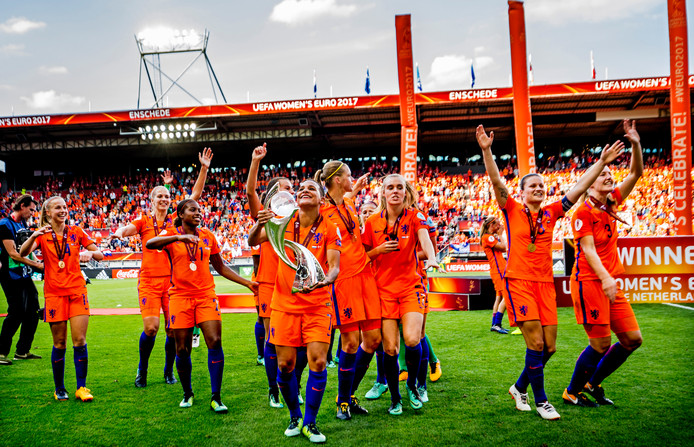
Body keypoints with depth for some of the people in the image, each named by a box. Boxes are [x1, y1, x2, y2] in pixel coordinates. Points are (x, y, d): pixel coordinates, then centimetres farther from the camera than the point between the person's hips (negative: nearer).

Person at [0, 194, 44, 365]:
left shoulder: (24, 224, 15)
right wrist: (37, 265, -16)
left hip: (25, 275, 9)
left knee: (32, 312, 10)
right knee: (16, 313, -8)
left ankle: (22, 351, 20)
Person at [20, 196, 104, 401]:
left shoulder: (76, 232, 6)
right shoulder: (42, 235, 2)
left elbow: (100, 255, 6)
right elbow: (23, 253, -16)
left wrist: (90, 253, -17)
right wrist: (34, 236, -34)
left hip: (77, 291, 1)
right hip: (54, 293, -1)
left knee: (79, 340, -4)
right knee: (59, 343, 3)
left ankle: (81, 387, 3)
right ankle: (59, 388, 17)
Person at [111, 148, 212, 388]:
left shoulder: (175, 220, 7)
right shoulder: (144, 221, 6)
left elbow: (195, 195, 5)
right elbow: (127, 229, -10)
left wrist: (204, 168, -1)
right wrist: (119, 232, -33)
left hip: (173, 279, 2)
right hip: (149, 280, -1)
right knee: (151, 326, -11)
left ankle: (169, 370, 22)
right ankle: (142, 370, 13)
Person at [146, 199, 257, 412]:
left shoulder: (208, 236, 10)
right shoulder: (171, 235, 0)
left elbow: (220, 267, 17)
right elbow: (150, 244, -22)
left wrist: (247, 282, 11)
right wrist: (179, 237, -36)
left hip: (206, 295, 2)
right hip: (180, 296, -2)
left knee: (215, 342, -10)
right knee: (182, 350, 4)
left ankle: (216, 397, -2)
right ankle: (187, 393, 26)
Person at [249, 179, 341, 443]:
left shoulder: (330, 228, -5)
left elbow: (334, 266, -11)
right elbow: (253, 241, -5)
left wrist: (325, 280, -33)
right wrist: (259, 225, -27)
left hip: (318, 304, -1)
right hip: (285, 304, 2)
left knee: (318, 363, -8)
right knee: (285, 365, 3)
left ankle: (310, 423, 11)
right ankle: (294, 418, 26)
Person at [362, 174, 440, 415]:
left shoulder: (415, 217, 0)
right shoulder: (372, 221, 4)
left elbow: (425, 239, -20)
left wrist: (431, 257, -41)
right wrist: (379, 250, -10)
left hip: (410, 286, -1)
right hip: (383, 288, 1)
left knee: (412, 339, -16)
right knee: (390, 348, -3)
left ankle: (412, 384, 15)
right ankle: (395, 398, 19)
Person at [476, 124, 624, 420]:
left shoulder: (551, 213, 12)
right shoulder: (512, 210, 1)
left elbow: (579, 188, 11)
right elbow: (496, 181, -11)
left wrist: (602, 162, 7)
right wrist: (486, 150, -22)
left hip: (545, 283, 5)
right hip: (518, 281, -5)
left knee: (549, 346, 5)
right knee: (535, 343, -10)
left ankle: (519, 388, 26)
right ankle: (541, 401, 6)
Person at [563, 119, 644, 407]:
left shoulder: (611, 204, 11)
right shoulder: (583, 212, -10)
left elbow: (636, 174, 11)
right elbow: (588, 249, -17)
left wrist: (636, 144, -2)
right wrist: (605, 277, -28)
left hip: (610, 281, 8)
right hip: (589, 281, -8)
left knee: (633, 339, 8)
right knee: (601, 344, -5)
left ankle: (592, 383, 23)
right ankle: (572, 392, 15)